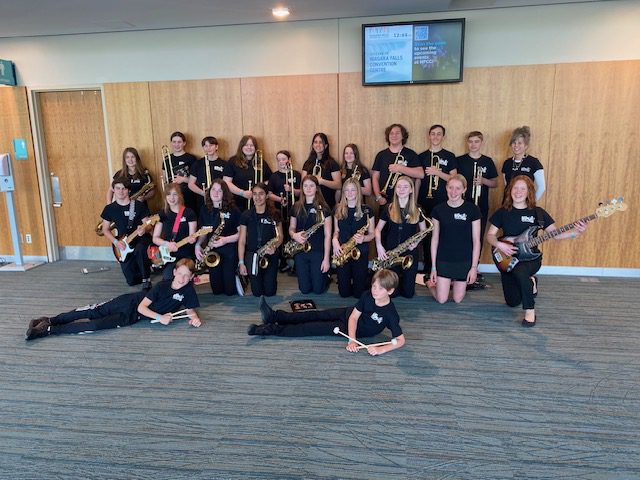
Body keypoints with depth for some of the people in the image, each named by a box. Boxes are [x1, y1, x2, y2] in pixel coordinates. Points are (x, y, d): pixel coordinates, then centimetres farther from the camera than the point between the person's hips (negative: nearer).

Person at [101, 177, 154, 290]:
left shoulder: (139, 205, -6)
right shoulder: (109, 208, 1)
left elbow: (147, 224, -2)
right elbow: (105, 229, 8)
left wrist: (144, 229, -26)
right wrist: (116, 242, -8)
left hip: (140, 239, -3)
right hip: (123, 245, 3)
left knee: (140, 250, -42)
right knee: (132, 280, -3)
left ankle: (146, 281, -19)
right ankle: (146, 265, 31)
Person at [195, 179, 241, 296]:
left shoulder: (233, 210, -8)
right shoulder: (205, 210, 5)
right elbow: (204, 232, 13)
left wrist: (225, 240, -20)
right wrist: (198, 245, -4)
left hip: (230, 251, -4)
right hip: (212, 252, 4)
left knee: (230, 289, -3)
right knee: (216, 289, 7)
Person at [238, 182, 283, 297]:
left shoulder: (274, 214, 0)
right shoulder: (246, 215, -2)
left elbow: (280, 236, 5)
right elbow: (241, 241, 0)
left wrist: (275, 246, -17)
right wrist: (241, 262, -6)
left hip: (270, 256, 0)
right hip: (252, 256, 0)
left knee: (269, 292, 1)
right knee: (257, 293, 2)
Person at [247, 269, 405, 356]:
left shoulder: (391, 313, -29)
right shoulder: (367, 295, -17)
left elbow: (401, 340, -26)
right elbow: (354, 317, -14)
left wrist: (381, 349, -40)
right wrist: (351, 340, -27)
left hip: (360, 330, -5)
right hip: (349, 314, 5)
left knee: (314, 328, -9)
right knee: (315, 315, 1)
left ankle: (271, 329, -7)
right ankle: (275, 316, 8)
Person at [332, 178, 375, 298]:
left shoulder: (366, 210, -6)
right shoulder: (338, 209, 2)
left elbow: (372, 234, -1)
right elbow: (336, 231, 10)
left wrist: (363, 238, -22)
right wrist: (335, 241, -11)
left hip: (360, 252, -2)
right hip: (342, 251, 2)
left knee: (359, 293, 4)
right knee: (344, 292, 9)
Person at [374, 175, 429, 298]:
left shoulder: (417, 210, -2)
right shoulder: (389, 209, -2)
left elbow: (424, 231, 8)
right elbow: (378, 229, 5)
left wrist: (416, 242, -12)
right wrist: (379, 246, -10)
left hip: (410, 253, 0)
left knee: (408, 293, 5)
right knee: (391, 292, 3)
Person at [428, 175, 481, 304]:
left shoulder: (472, 209, -8)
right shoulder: (438, 209, -4)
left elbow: (476, 240, -5)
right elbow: (435, 239, 0)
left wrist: (474, 266, -7)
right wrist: (433, 266, -1)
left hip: (464, 260, 0)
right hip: (443, 260, 0)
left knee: (457, 299, 7)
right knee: (441, 299, 0)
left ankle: (455, 282, 37)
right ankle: (432, 282, 31)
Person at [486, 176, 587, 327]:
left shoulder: (537, 212, -4)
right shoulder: (502, 212, -2)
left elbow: (556, 234, -5)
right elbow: (490, 235, 0)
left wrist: (577, 232, -21)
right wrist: (499, 244, -20)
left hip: (531, 257, -2)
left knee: (519, 271, -40)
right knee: (512, 301, 6)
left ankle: (530, 310, -19)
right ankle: (530, 282, 39)